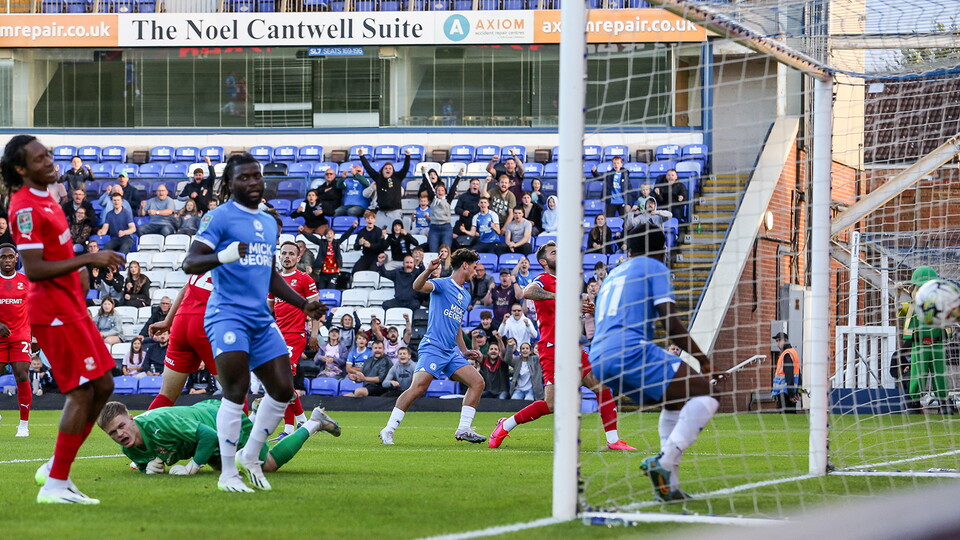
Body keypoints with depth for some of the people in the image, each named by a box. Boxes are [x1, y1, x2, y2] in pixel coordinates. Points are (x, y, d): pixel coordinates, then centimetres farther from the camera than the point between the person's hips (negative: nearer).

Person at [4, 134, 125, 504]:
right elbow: (33, 269, -23)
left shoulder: (45, 198, 13)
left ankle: (56, 470, 18)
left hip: (71, 307, 10)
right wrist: (88, 259, -22)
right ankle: (55, 484, -5)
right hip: (55, 313, -10)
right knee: (82, 392, -10)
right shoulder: (25, 208, -18)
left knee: (102, 386, 11)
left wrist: (79, 268, 12)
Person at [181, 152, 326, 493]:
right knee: (236, 392, -14)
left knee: (282, 390, 4)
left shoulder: (269, 223, 19)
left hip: (261, 318, 8)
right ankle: (228, 474, -7)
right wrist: (223, 256, -33)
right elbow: (190, 263, -14)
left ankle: (250, 456, 21)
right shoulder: (220, 217, -5)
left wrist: (304, 305, 21)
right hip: (228, 315, -8)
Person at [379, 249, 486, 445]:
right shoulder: (443, 285, -3)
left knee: (477, 382, 0)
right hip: (433, 347, -8)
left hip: (451, 352, 8)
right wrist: (428, 271, -42)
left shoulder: (465, 296, 22)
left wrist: (464, 351, 26)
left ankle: (463, 430, 4)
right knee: (418, 388, -20)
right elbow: (417, 286, -23)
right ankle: (388, 430, -14)